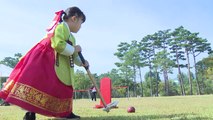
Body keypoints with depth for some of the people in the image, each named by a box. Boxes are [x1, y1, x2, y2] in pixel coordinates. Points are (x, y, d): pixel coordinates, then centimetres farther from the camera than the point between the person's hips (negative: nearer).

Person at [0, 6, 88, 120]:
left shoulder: (70, 36, 20)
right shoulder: (61, 27, -11)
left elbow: (73, 55, 25)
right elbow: (58, 45, -26)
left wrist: (81, 62, 12)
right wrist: (74, 49, -13)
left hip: (59, 67, 10)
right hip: (45, 61, -10)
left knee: (65, 88, 8)